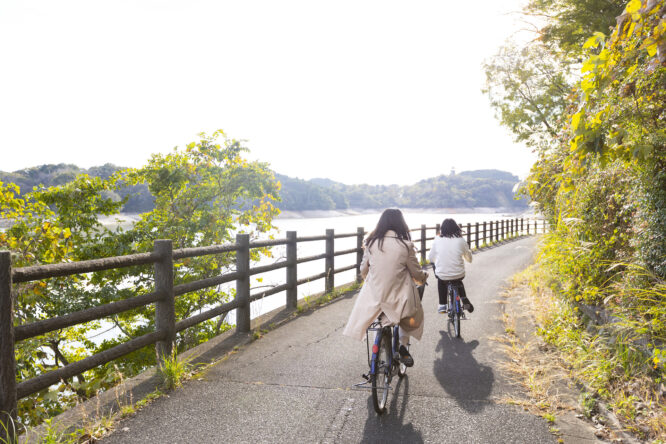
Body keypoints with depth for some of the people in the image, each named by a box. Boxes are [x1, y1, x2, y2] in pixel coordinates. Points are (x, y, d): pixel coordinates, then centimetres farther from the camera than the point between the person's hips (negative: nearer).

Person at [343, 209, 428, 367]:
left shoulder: (371, 243, -3)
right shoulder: (405, 245, -11)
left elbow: (363, 270, 9)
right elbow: (416, 273, -1)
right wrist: (424, 276, 22)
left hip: (374, 295, 2)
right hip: (399, 298, -2)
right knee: (412, 318, 26)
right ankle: (403, 345, 8)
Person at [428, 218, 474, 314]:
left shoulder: (437, 240, -4)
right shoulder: (461, 240, -3)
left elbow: (430, 258, 7)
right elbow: (469, 259, 9)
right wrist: (469, 250, 30)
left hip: (442, 276, -1)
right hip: (459, 275, 1)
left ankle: (442, 305, 29)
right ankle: (465, 301, 23)